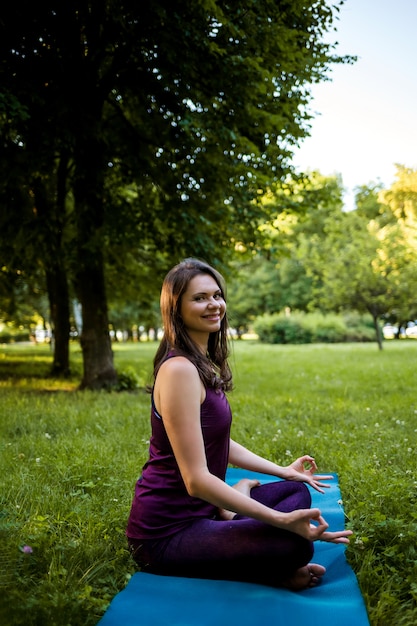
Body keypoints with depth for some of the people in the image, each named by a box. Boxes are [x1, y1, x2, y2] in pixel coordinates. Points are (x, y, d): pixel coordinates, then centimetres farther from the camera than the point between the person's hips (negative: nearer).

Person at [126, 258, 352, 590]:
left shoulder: (205, 364, 9)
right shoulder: (179, 369, -21)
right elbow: (196, 479, -25)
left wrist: (285, 471, 21)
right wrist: (282, 520, -26)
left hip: (201, 508, 10)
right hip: (167, 533, -10)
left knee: (297, 491, 14)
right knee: (294, 543, -28)